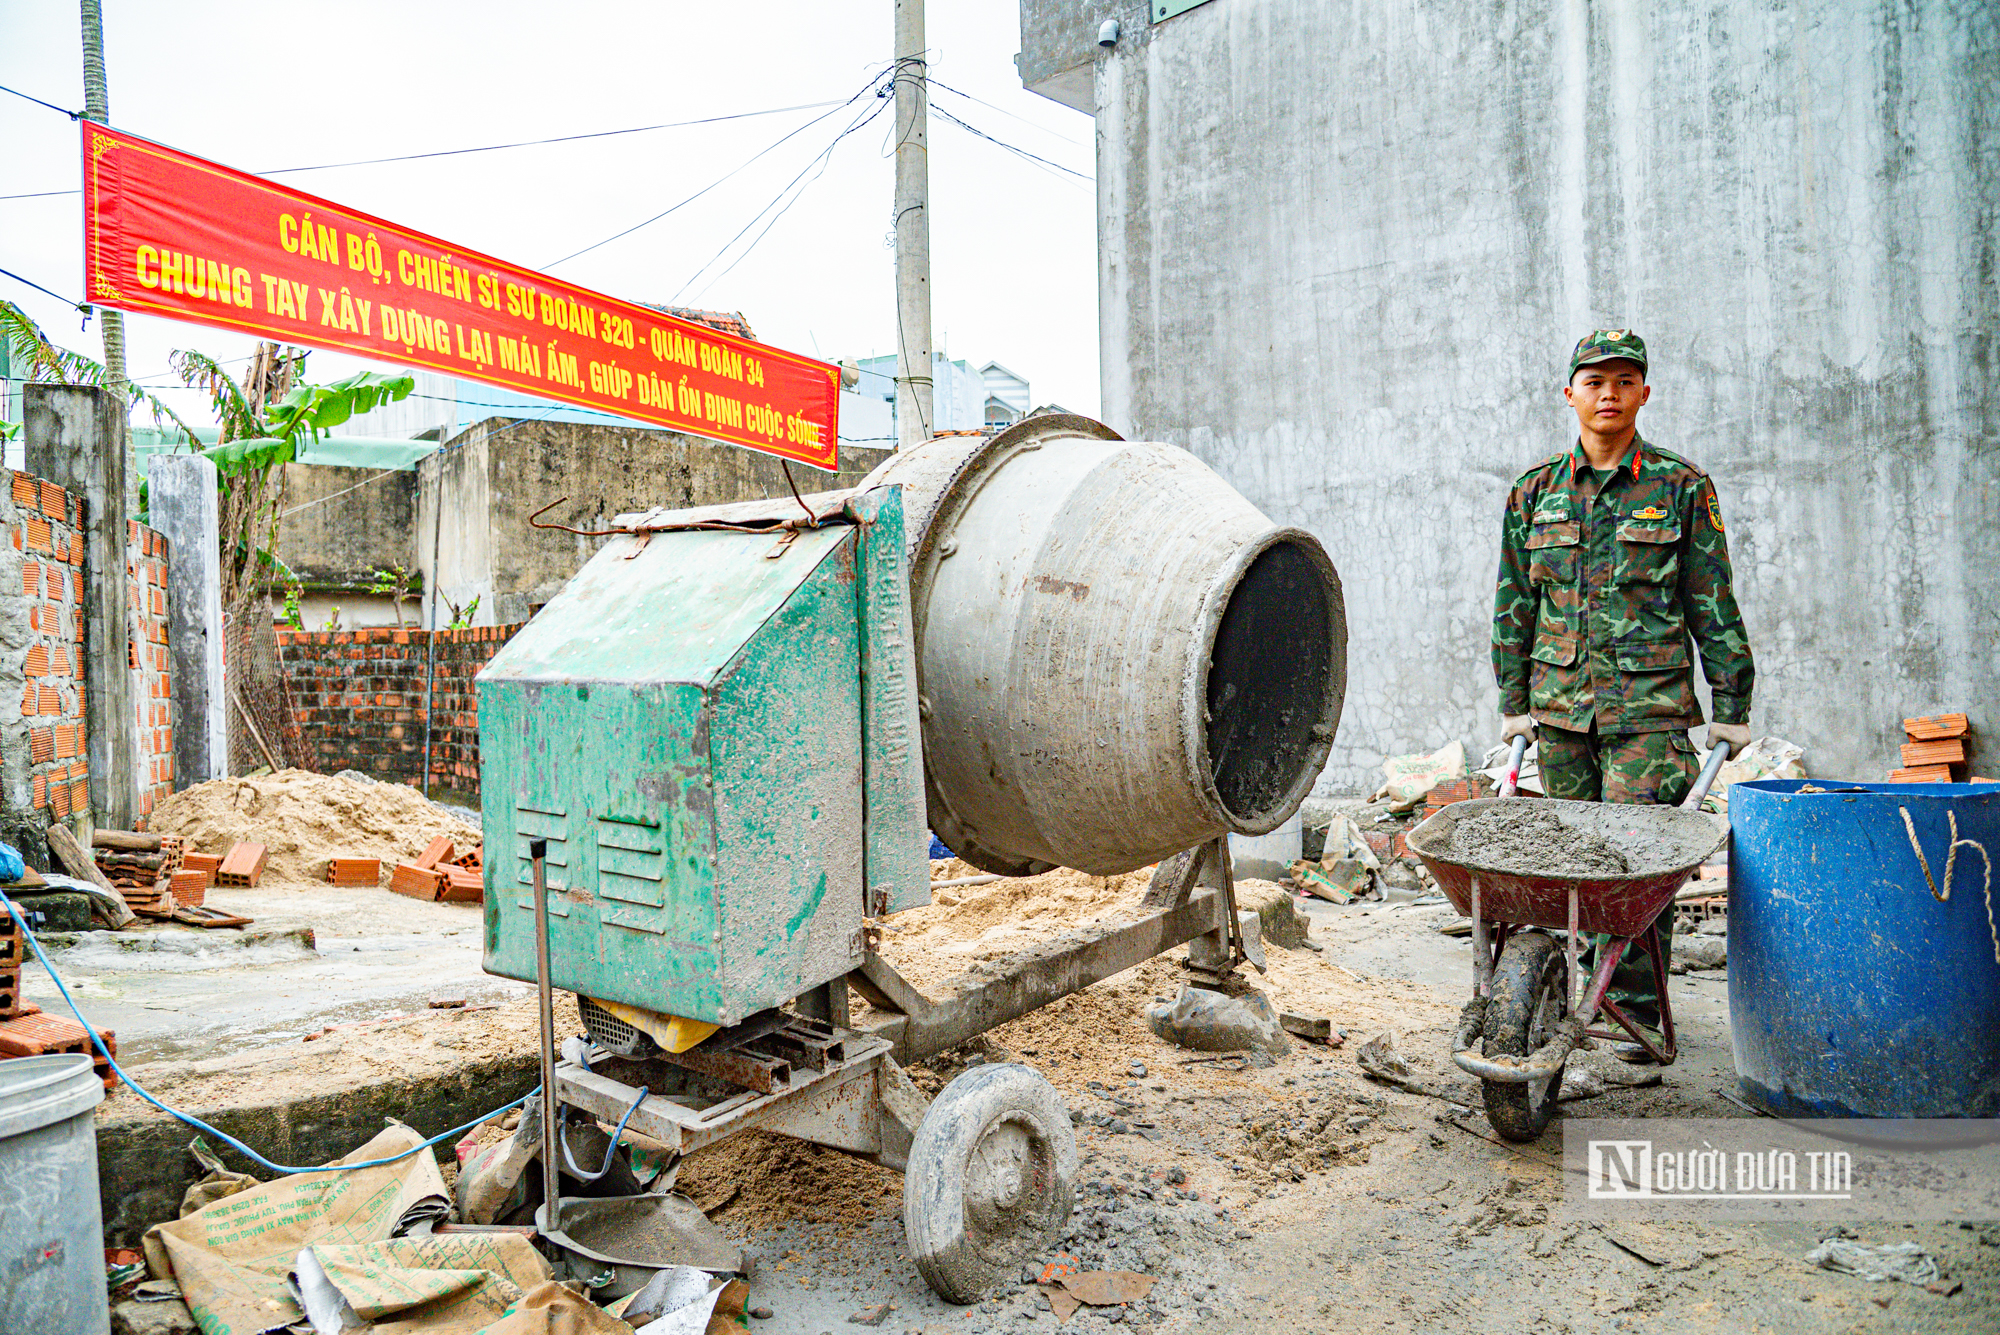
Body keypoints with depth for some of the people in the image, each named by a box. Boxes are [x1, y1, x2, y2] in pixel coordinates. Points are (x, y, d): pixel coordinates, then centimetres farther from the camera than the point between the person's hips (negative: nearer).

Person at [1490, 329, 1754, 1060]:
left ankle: (1640, 1008, 5)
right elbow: (1514, 606, 13)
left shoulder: (1683, 487, 3)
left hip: (1649, 704, -2)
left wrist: (1732, 708, 3)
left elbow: (1714, 606, 4)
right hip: (1560, 702, 3)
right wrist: (1514, 702, 10)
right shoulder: (1534, 491, 10)